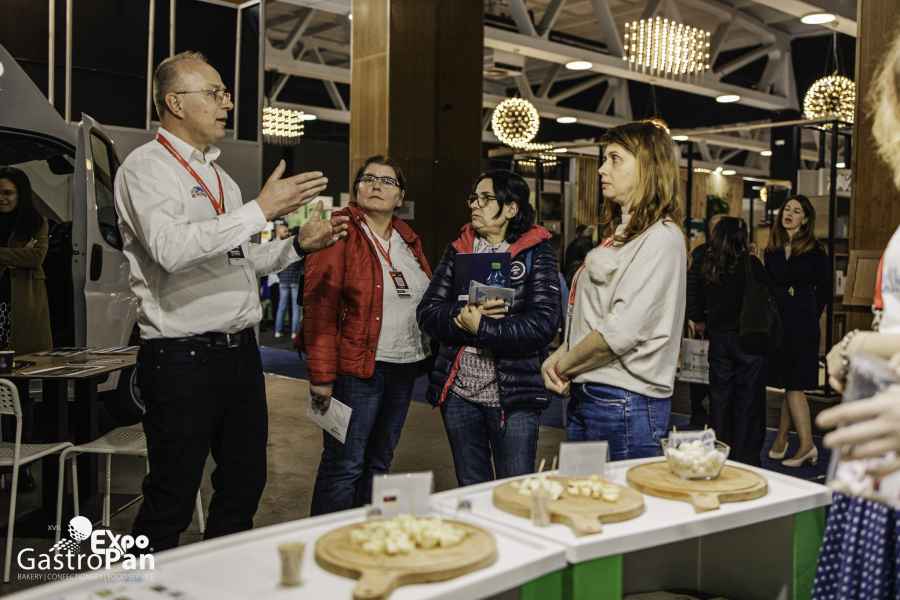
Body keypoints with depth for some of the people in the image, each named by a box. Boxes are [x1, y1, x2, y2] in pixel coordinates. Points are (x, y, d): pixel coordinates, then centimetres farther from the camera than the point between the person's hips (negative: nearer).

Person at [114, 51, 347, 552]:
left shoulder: (219, 175, 17)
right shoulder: (147, 167, -9)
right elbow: (171, 249, -26)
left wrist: (299, 244, 7)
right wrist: (261, 210, -25)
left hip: (240, 350, 8)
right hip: (182, 358, -8)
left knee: (245, 483, 17)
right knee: (172, 498, 2)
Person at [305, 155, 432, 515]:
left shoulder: (408, 239, 14)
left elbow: (428, 297, 20)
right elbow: (319, 307, -14)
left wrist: (428, 356, 7)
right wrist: (322, 375, -19)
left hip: (404, 368, 7)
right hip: (356, 368, -7)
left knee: (379, 462, 15)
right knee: (345, 465, -1)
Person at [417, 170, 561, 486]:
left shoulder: (537, 254, -4)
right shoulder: (458, 250, 9)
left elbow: (543, 324, -16)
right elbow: (427, 312, 0)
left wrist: (481, 327, -16)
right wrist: (462, 315, -18)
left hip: (514, 395, -4)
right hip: (458, 390, 4)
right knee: (470, 493, 17)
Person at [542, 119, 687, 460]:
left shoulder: (661, 237, -12)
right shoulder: (621, 233, 17)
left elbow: (622, 330, -21)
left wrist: (563, 365, -9)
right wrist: (559, 355, 0)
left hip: (625, 403, -9)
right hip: (585, 395, 9)